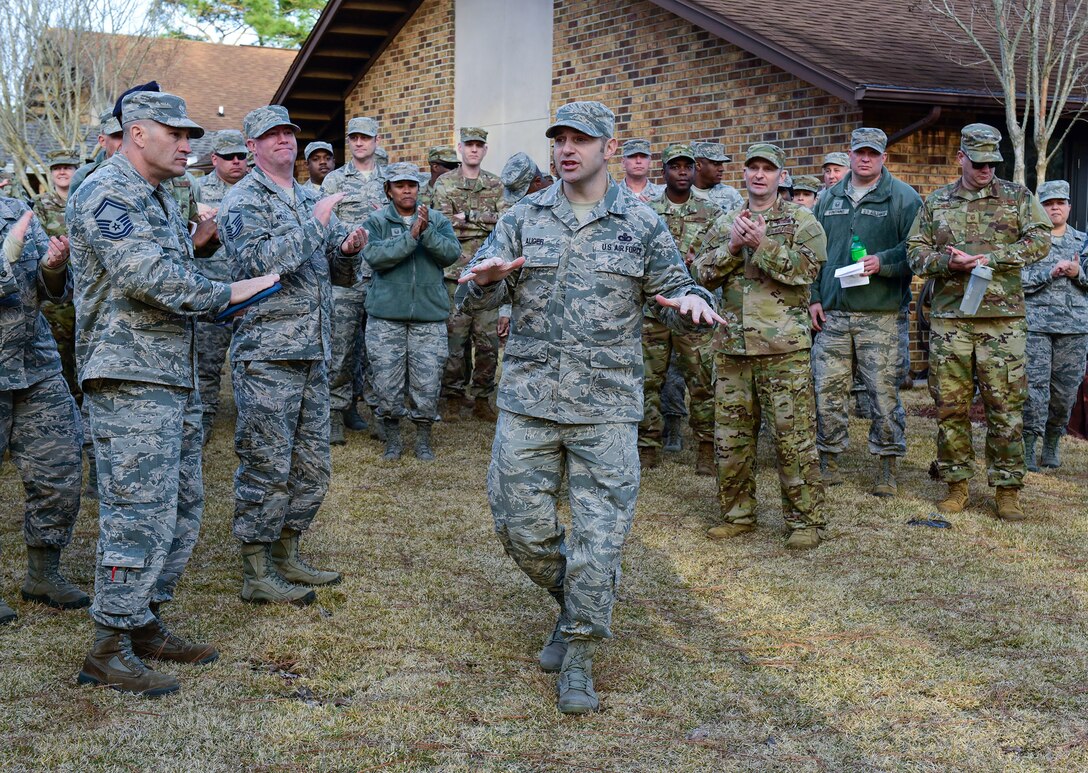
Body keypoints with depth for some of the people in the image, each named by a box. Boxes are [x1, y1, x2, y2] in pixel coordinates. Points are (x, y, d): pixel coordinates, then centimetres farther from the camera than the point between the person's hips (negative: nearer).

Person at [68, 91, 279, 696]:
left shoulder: (160, 198, 21)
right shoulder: (106, 194, -11)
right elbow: (146, 277, -23)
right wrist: (226, 293, -15)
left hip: (175, 377, 10)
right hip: (130, 379, -10)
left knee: (183, 506, 13)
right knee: (140, 513, -8)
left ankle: (146, 624, 24)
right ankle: (110, 650, 1)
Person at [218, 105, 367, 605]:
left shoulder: (310, 200, 18)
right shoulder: (243, 201, -5)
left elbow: (341, 276, 20)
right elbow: (259, 263, -23)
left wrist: (349, 249, -2)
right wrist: (315, 223, -18)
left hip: (314, 355, 8)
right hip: (266, 355, -8)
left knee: (312, 467, 12)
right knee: (266, 467, -3)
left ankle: (286, 557, 26)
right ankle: (256, 575, 7)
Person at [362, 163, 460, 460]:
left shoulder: (437, 220, 9)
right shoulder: (376, 222, 3)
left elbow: (451, 253, -6)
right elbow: (375, 256, -14)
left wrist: (426, 232, -19)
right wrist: (411, 236, -19)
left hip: (430, 316, 1)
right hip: (386, 316, -1)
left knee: (428, 382, 2)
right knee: (387, 381, 2)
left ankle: (423, 440, 18)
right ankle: (392, 439, 20)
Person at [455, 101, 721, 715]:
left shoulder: (642, 225, 4)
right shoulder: (524, 218, 7)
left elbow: (674, 290, 7)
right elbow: (477, 295, 3)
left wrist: (692, 301, -18)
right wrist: (484, 280, -22)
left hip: (607, 405, -2)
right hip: (529, 398, 2)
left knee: (599, 534, -2)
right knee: (520, 526, 4)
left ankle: (579, 658, 13)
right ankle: (579, 607, 32)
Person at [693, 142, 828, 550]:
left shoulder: (800, 220, 2)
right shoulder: (725, 223, 15)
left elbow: (808, 267, -13)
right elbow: (703, 274, 6)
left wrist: (763, 244, -18)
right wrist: (732, 246, -9)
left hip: (783, 347, -5)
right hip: (732, 346, 5)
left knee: (794, 436, -3)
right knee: (731, 436, 10)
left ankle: (805, 521, 7)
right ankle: (737, 514, 23)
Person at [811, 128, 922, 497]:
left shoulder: (903, 197, 1)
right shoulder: (830, 198, 15)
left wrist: (882, 262, -19)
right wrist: (813, 296, 10)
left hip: (880, 316, -4)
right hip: (832, 314, 4)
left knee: (883, 391, -2)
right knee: (827, 390, 5)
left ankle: (886, 468, 8)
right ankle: (828, 460, 18)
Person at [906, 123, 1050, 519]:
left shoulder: (1017, 197, 7)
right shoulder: (936, 203, 12)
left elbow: (1040, 241, -4)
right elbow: (915, 252, 8)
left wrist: (989, 258, -14)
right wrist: (947, 262, -12)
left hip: (1003, 319, -2)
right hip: (949, 319, 2)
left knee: (1005, 406, 0)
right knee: (950, 406, 4)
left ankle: (1008, 488, 8)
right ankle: (957, 484, 15)